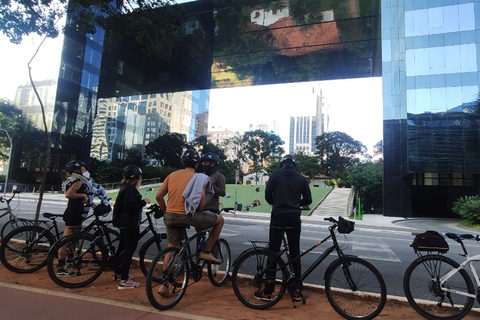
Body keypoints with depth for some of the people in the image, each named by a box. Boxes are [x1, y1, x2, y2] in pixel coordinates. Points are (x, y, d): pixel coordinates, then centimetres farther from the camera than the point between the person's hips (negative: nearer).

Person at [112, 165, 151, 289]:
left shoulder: (125, 188, 14)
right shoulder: (130, 189, -18)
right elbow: (129, 206, -27)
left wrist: (141, 202, 14)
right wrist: (143, 202, -18)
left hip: (125, 223, 11)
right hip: (130, 224, -11)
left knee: (123, 247, 21)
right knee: (129, 250, -7)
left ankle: (118, 272, 36)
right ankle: (124, 281, -4)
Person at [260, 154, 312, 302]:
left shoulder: (275, 174, 2)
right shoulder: (301, 178, 8)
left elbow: (267, 196, -2)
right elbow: (308, 199, 9)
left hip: (278, 217, -2)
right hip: (294, 218, 2)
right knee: (295, 254, 11)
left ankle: (268, 292, 7)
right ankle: (297, 291, 16)